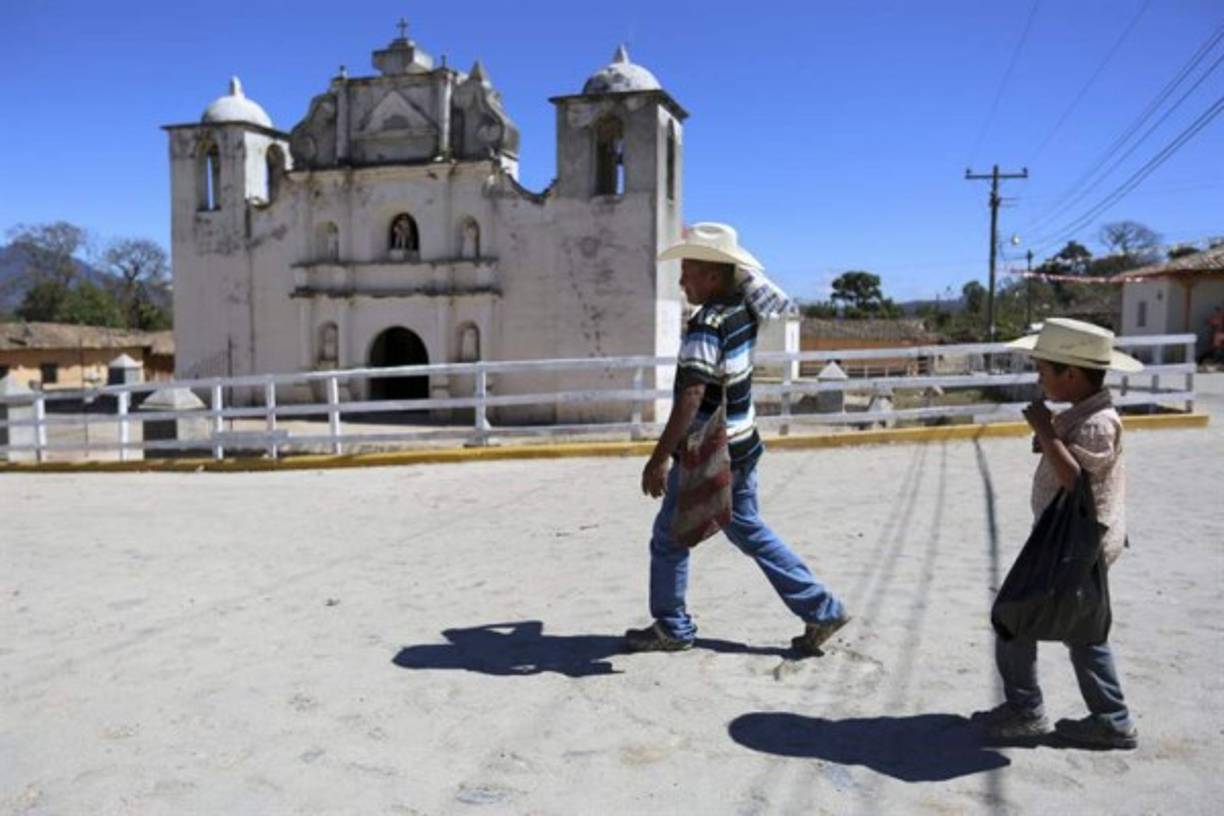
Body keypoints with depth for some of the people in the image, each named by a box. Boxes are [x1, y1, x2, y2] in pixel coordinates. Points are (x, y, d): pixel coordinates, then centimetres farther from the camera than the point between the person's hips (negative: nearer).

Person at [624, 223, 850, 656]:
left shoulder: (706, 325, -23)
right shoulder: (743, 308, 1)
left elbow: (692, 396, -31)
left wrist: (660, 457, -32)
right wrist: (738, 262, 17)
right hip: (740, 446, 9)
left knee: (669, 538, 7)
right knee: (748, 529, 20)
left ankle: (671, 628, 21)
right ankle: (821, 609, 23)